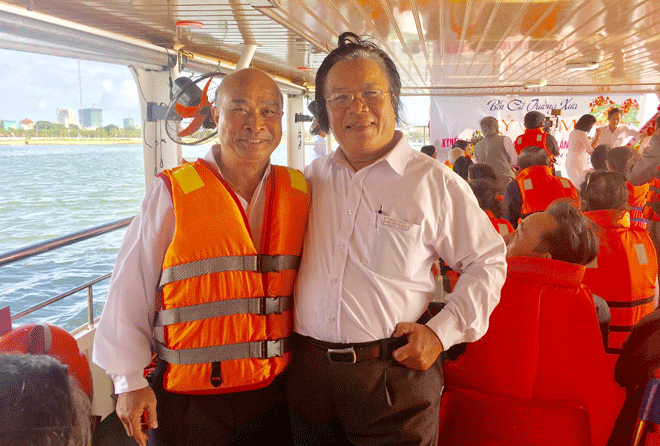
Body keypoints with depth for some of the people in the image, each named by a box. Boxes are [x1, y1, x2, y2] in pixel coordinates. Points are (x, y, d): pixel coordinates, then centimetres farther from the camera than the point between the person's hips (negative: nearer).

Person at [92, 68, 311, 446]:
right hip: (189, 398, -3)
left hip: (275, 395, 3)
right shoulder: (172, 192, -9)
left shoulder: (299, 193, 1)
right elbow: (130, 292, -5)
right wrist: (130, 380, -5)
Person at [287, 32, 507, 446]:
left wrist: (441, 332, -8)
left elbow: (488, 263, 1)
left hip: (396, 375, -3)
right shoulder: (312, 179, 9)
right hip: (309, 372, 4)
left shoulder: (435, 182, -2)